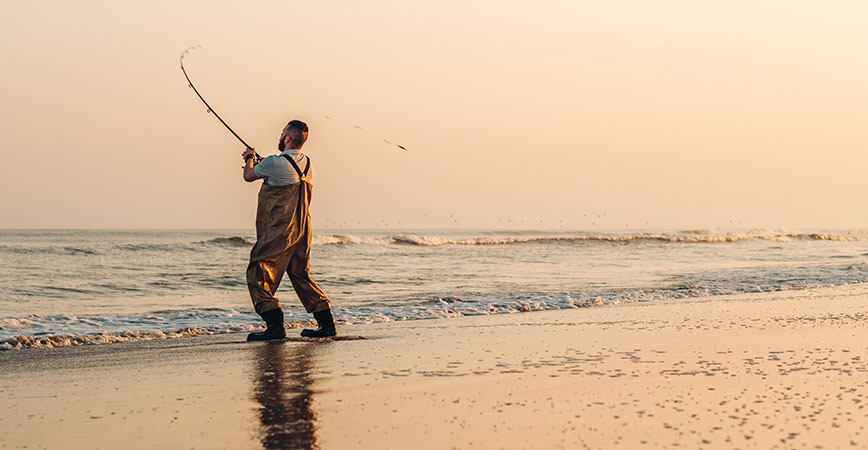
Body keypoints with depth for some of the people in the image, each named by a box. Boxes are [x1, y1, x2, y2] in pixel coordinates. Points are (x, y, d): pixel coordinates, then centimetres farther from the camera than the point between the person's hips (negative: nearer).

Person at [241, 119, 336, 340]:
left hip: (278, 231, -8)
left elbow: (249, 176, 4)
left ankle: (275, 325, -14)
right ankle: (326, 323, 17)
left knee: (258, 275, -4)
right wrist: (258, 161, 35)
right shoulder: (306, 164, 9)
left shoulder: (275, 163, -15)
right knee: (301, 276, 18)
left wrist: (250, 158, 25)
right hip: (301, 231, 8)